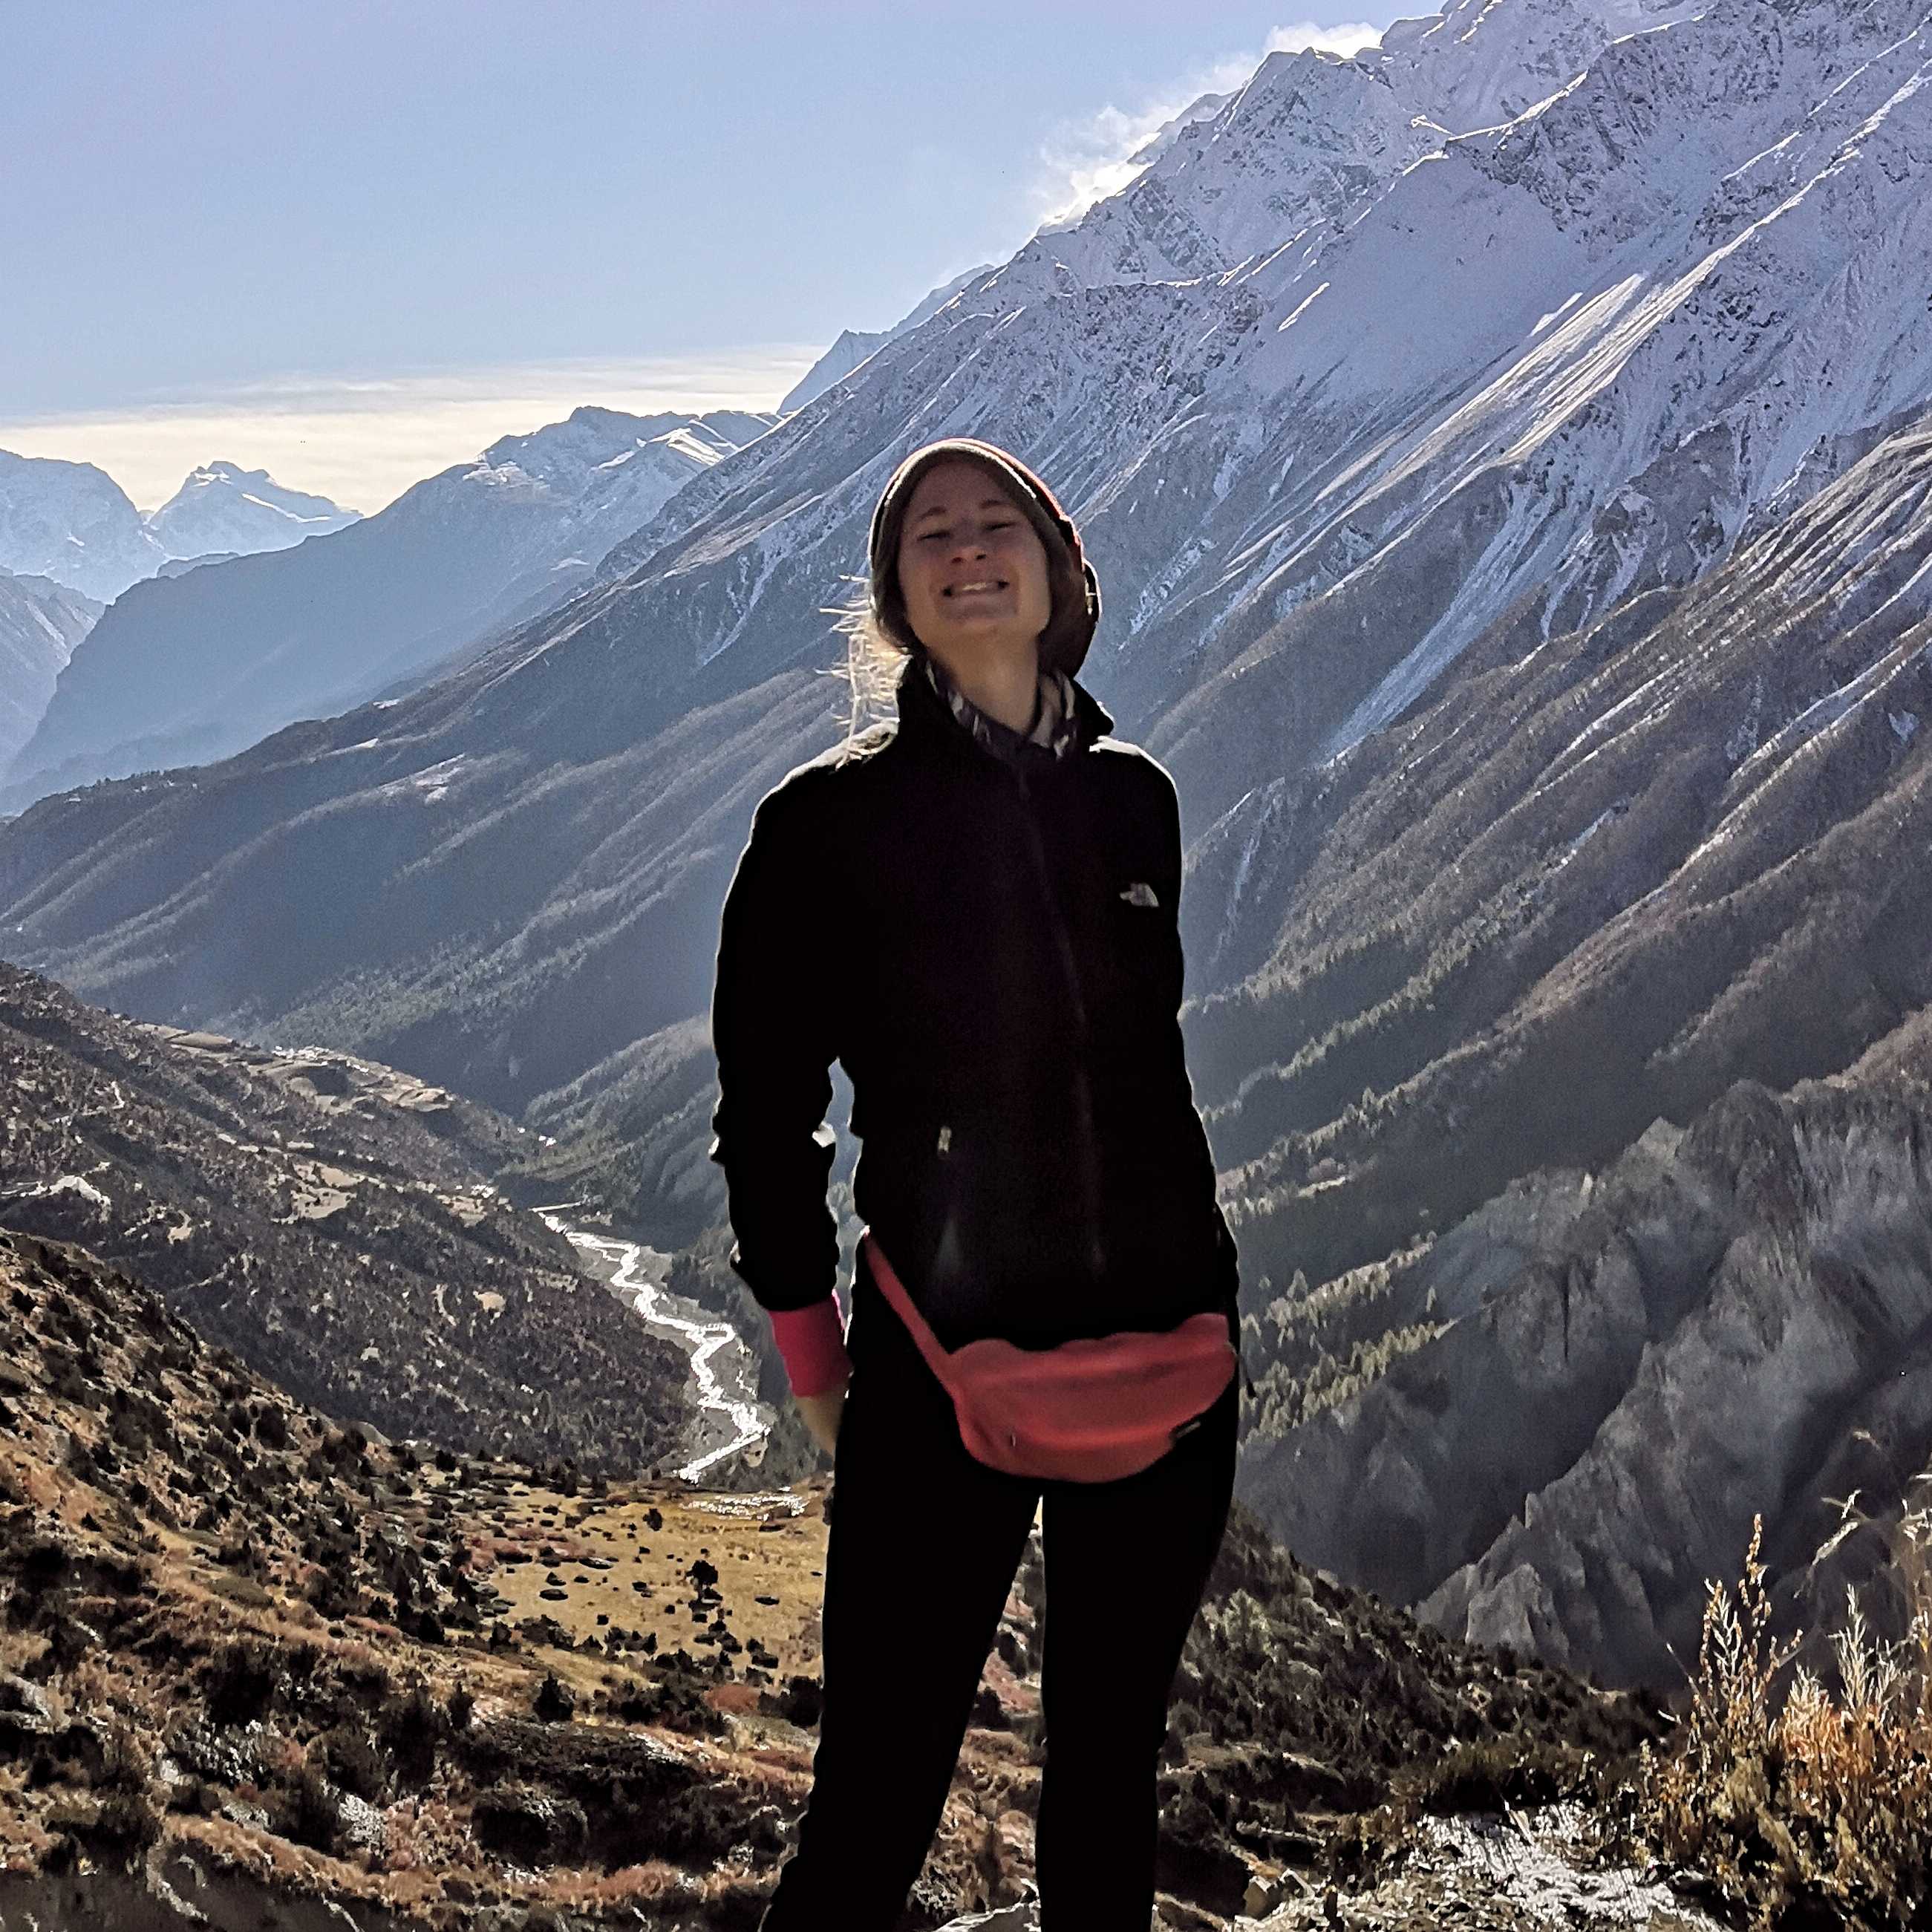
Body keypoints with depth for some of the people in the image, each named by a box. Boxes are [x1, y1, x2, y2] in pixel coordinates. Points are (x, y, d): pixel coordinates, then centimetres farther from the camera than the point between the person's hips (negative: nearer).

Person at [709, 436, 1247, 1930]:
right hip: (943, 1360, -4)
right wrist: (814, 1354, 0)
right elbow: (767, 1109, 0)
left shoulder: (1133, 796, 7)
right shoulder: (829, 821, -5)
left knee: (1112, 1767, 16)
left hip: (1164, 1355, 4)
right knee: (877, 1802, -3)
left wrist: (1204, 1289, 15)